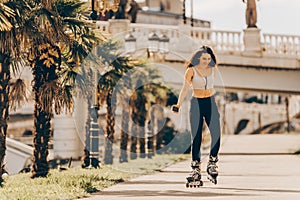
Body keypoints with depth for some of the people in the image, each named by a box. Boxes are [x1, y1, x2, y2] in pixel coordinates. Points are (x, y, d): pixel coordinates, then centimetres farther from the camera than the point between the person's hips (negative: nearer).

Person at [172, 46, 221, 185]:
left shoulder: (213, 69, 8)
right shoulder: (192, 70, -2)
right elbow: (185, 88, -8)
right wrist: (178, 104, -16)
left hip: (211, 103, 3)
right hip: (196, 103, -3)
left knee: (216, 134, -12)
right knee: (196, 137, -2)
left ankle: (212, 164, 4)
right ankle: (195, 170, 1)